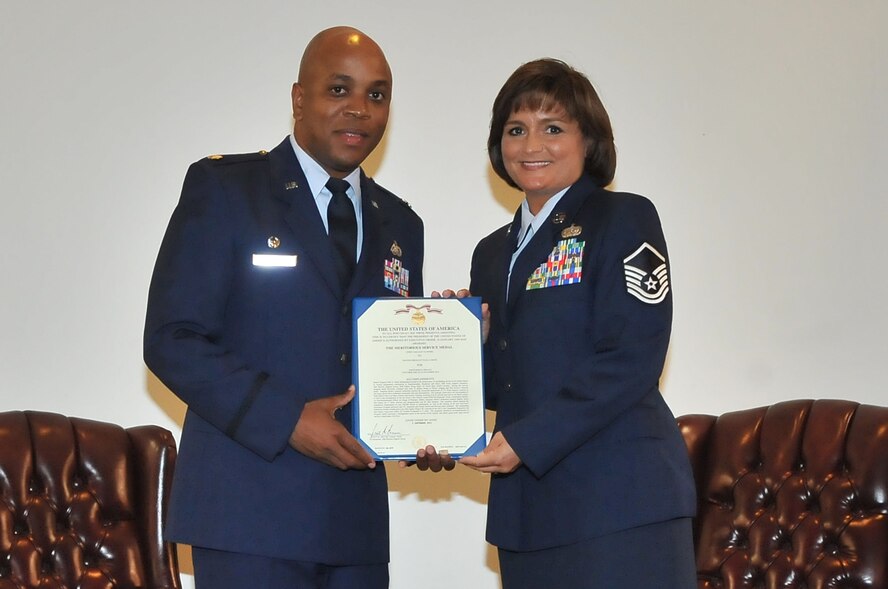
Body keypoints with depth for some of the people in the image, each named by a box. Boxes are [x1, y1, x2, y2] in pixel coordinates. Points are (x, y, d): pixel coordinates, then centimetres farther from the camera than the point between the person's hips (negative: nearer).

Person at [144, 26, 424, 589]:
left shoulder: (400, 225, 15)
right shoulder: (223, 189, -2)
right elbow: (171, 340, -9)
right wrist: (286, 419, -18)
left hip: (357, 518, 5)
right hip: (249, 510, -5)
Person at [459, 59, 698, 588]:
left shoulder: (625, 219, -3)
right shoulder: (493, 253, 19)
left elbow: (631, 360, -13)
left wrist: (526, 440, -17)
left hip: (618, 502, -6)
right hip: (524, 505, 6)